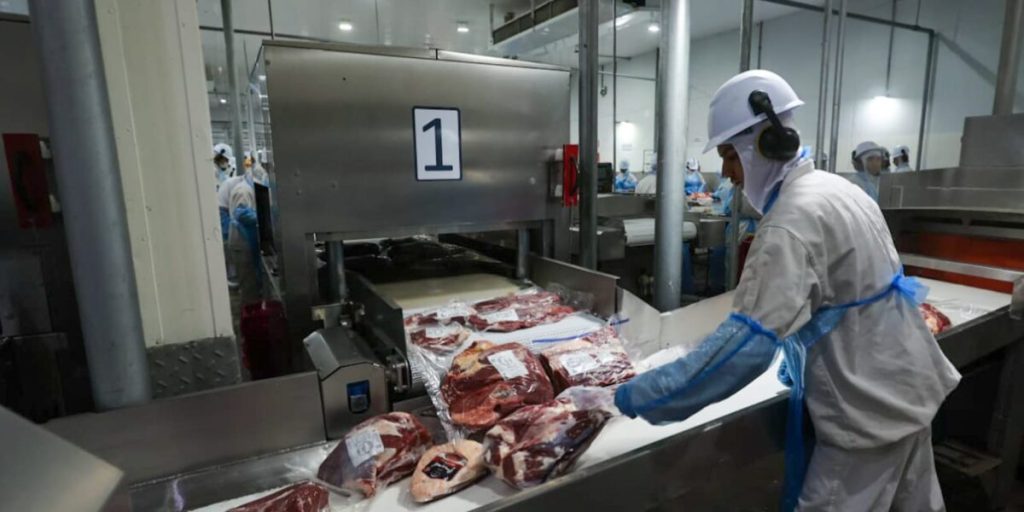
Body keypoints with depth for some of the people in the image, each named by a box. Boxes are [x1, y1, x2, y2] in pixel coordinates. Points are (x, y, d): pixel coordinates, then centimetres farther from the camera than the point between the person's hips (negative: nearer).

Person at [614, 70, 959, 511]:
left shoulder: (794, 219, -28)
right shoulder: (835, 188, 4)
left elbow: (747, 341, -36)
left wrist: (642, 395, -32)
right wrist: (802, 347, 20)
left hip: (870, 405, -9)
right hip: (904, 384, 9)